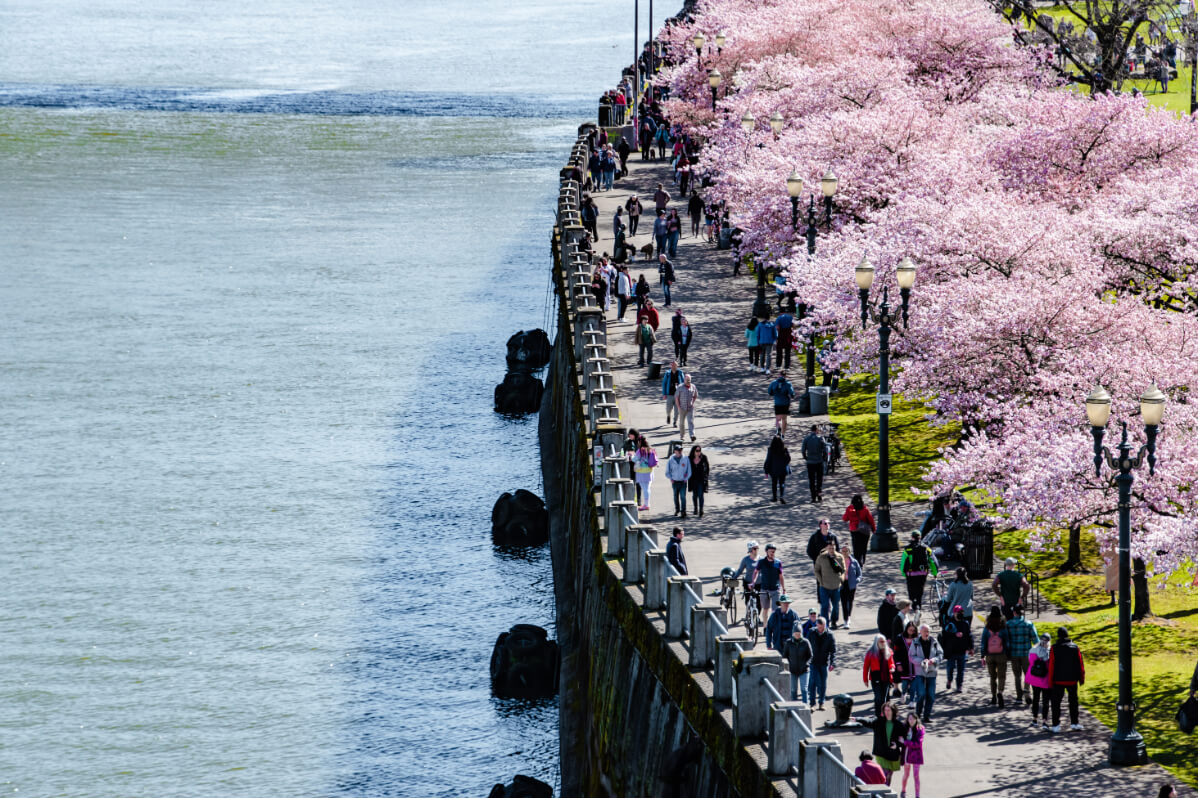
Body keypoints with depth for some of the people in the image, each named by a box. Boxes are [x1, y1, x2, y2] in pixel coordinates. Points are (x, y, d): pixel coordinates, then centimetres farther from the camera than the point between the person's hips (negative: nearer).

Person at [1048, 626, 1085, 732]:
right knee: (1073, 702, 15)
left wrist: (1050, 680, -1)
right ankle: (1074, 723, 17)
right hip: (1072, 680, 2)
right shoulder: (1075, 647, -1)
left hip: (1058, 680, -2)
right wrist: (1081, 678, 10)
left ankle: (1056, 725, 2)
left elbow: (1051, 665, -8)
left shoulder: (1054, 649, -9)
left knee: (1056, 703, 4)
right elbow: (1080, 664, 1)